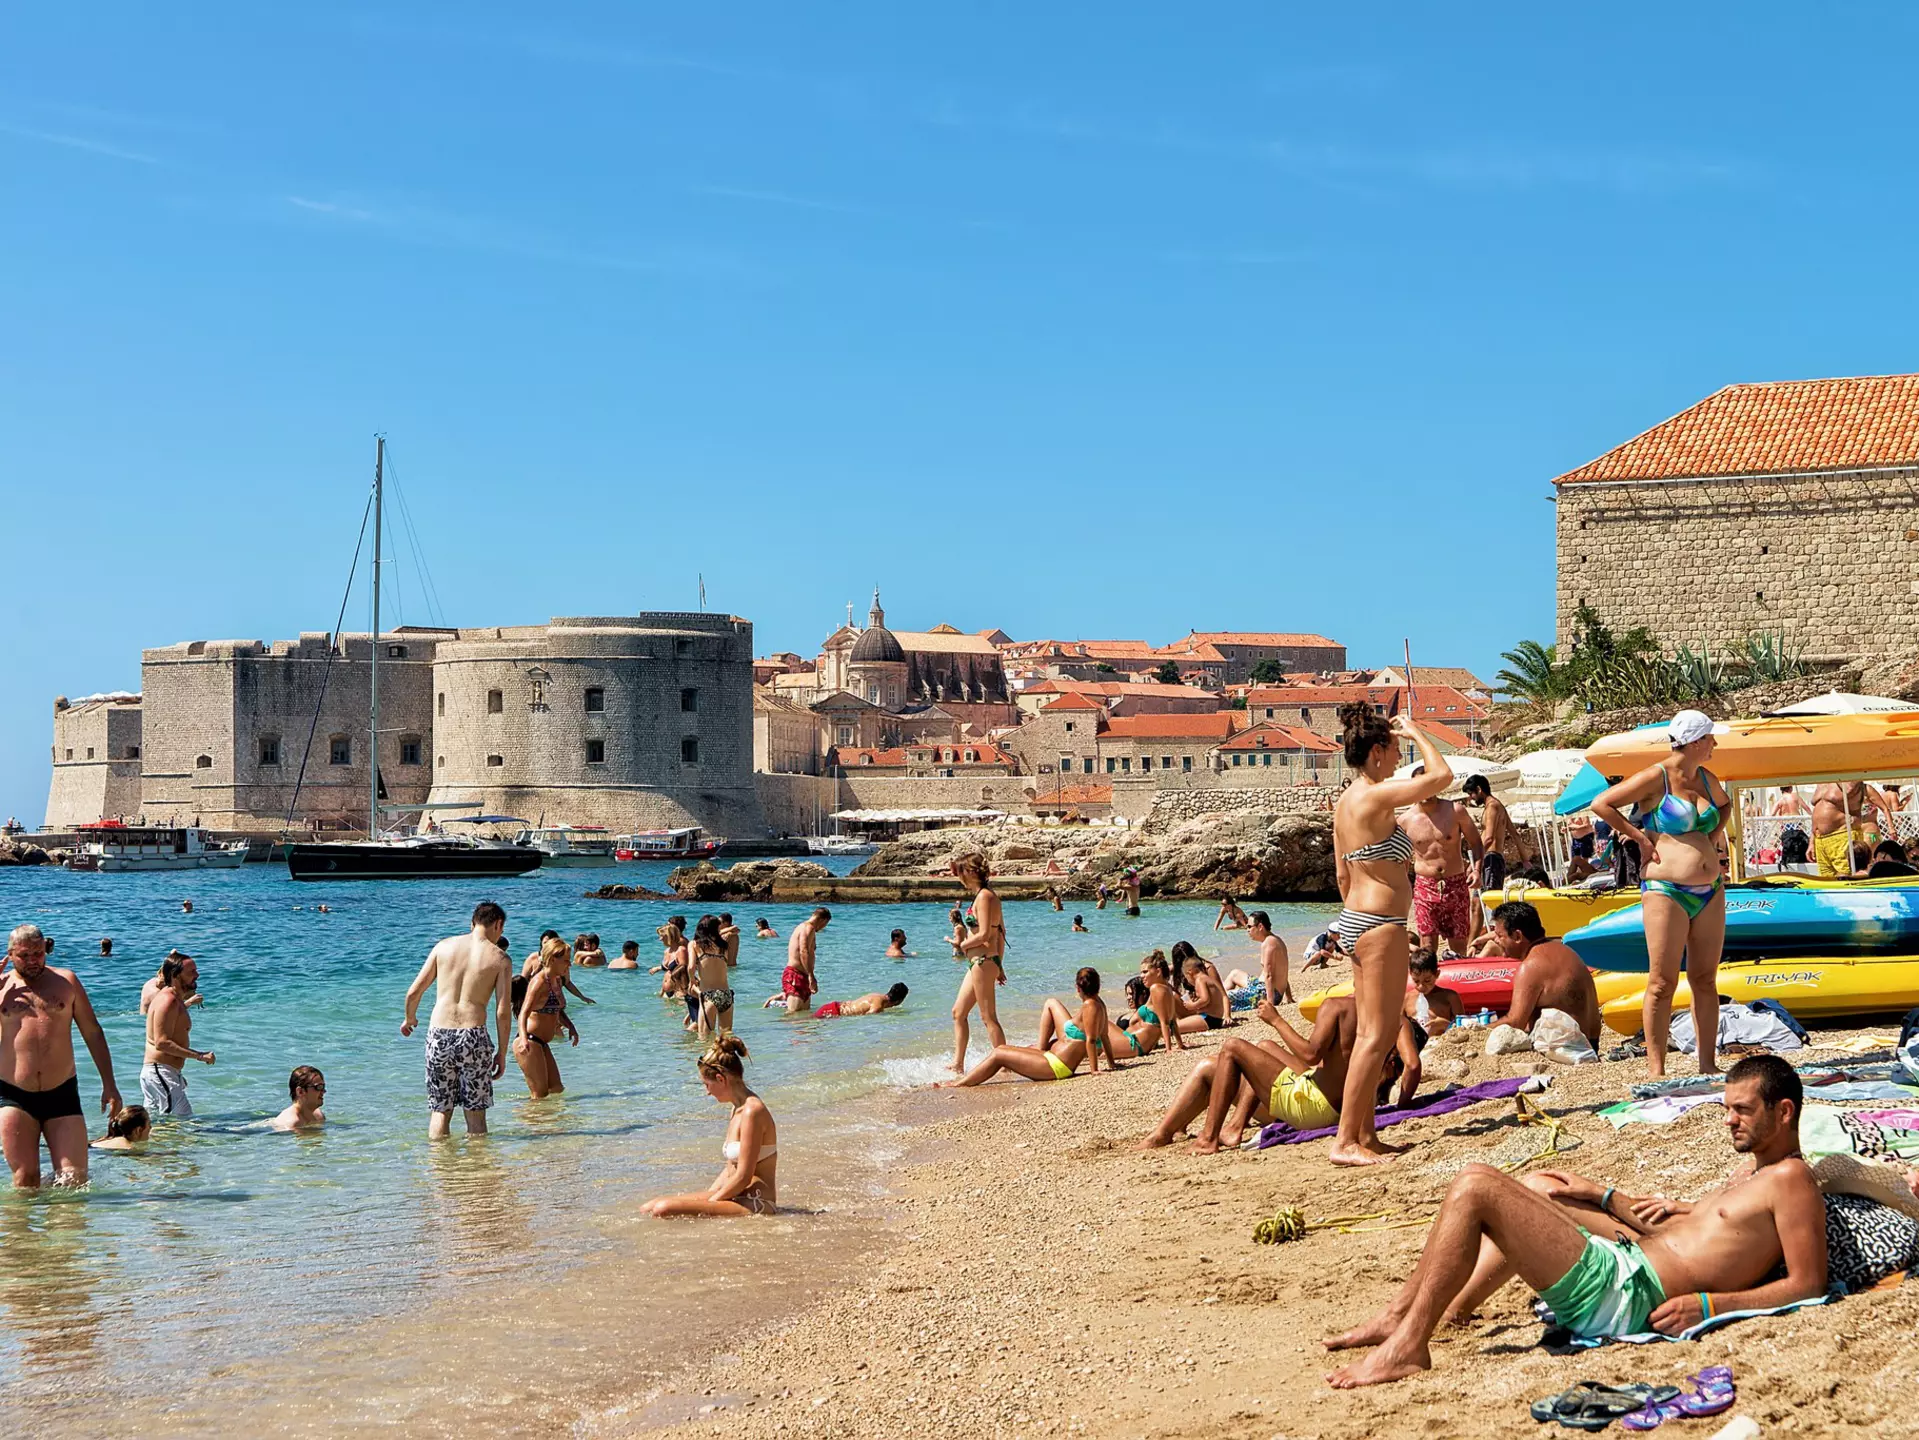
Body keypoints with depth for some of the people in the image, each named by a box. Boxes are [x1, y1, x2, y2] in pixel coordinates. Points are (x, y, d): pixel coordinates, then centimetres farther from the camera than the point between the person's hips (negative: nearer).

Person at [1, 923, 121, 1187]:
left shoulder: (66, 981, 10)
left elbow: (93, 1033, 13)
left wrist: (109, 1085, 7)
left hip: (62, 1095, 1)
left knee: (75, 1177, -6)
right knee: (25, 1180, -3)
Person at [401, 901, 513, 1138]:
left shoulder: (444, 946, 8)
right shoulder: (500, 959, 1)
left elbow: (413, 992, 8)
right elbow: (503, 1013, -3)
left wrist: (409, 1019, 28)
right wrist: (502, 1054, 7)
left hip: (438, 1035, 2)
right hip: (473, 1036, -2)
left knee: (441, 1110, 13)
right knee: (475, 1112, 9)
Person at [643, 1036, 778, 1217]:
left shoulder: (752, 1111, -17)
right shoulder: (739, 1109, 15)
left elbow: (742, 1178, -18)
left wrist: (709, 1203, -9)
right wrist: (706, 1198, 9)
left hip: (755, 1206, -11)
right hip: (739, 1200, 11)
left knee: (664, 1210, -26)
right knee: (649, 1208, 6)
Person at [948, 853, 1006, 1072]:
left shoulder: (984, 896, -16)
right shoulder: (989, 895, 13)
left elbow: (984, 934, -22)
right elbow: (1001, 932, 18)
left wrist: (963, 944, -5)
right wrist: (999, 965, 21)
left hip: (983, 961, -10)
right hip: (978, 962, 10)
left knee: (988, 1017, -5)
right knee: (958, 1012, 14)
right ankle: (958, 1064, 18)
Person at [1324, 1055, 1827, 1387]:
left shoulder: (1791, 1179, -10)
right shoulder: (1754, 1177, 21)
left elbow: (1808, 1285, -18)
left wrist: (1709, 1305, -24)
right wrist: (1602, 1195, 30)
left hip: (1625, 1294, -11)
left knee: (1475, 1188, -15)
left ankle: (1408, 1346, -12)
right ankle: (1404, 1315, 24)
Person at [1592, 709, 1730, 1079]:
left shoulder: (1706, 779, 12)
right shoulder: (1655, 778, -9)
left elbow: (1725, 804, 35)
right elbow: (1601, 804, -8)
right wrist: (1640, 838, -7)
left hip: (1710, 892, 7)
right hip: (1666, 892, -7)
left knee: (1706, 980, 8)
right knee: (1663, 982, -5)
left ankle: (1708, 1064, 13)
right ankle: (1655, 1069, -2)